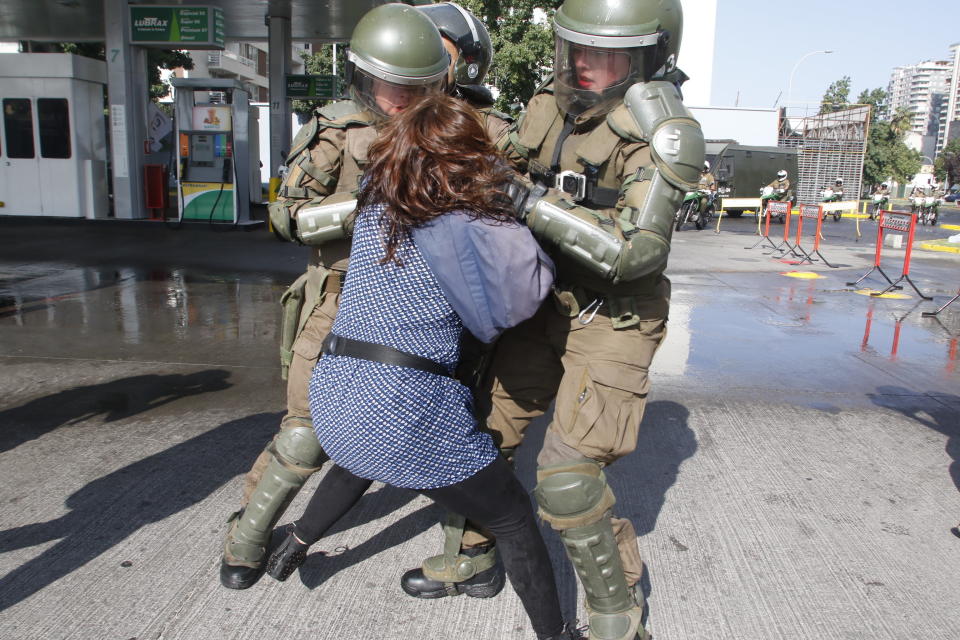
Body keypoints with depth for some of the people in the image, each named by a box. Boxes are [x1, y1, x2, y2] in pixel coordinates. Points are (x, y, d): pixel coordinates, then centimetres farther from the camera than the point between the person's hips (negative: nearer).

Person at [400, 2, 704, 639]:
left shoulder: (665, 132, -20)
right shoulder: (554, 103, -1)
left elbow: (636, 249, -30)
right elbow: (510, 157, 18)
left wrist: (534, 204, -32)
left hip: (614, 321, -7)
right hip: (548, 305, 7)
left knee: (568, 475, -13)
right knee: (485, 424, 11)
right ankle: (469, 560, 34)